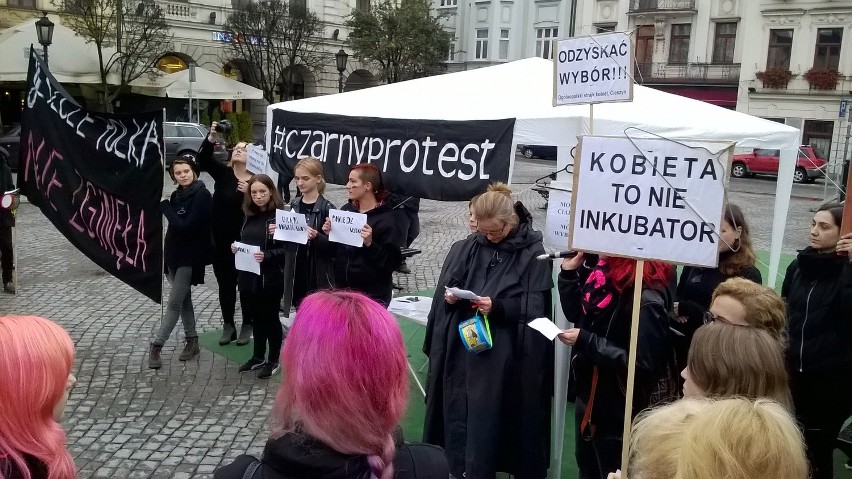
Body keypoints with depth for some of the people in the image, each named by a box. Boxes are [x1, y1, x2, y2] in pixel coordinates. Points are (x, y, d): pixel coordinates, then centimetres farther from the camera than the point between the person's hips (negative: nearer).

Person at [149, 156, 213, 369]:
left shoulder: (202, 195, -14)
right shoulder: (176, 195, 7)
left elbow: (187, 225, -22)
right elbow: (174, 224, 12)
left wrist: (164, 205, -17)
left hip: (190, 256, -7)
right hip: (174, 253, 7)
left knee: (174, 302, -7)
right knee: (184, 299, 13)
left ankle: (156, 345, -2)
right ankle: (192, 341, 23)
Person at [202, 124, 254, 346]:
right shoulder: (222, 173, 0)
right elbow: (203, 159, -16)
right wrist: (211, 139, -31)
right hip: (221, 241, 3)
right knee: (225, 284, 13)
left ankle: (247, 326, 25)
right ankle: (228, 325, 27)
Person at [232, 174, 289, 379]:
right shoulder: (250, 215, 9)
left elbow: (286, 249, -14)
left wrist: (266, 256, -27)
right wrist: (236, 247, 0)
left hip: (271, 277, -6)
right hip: (249, 275, 6)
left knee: (270, 318, 6)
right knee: (256, 317, 16)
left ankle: (273, 361, 19)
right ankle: (258, 357, 30)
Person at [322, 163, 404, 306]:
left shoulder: (387, 218, -11)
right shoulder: (346, 210, 5)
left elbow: (392, 262, -15)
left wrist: (370, 243, -27)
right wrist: (330, 234, -3)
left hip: (373, 294, -5)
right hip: (342, 288, 5)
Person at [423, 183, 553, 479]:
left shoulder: (533, 251, -7)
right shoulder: (471, 245, 8)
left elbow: (536, 306, -10)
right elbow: (448, 286, 15)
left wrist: (499, 307, -22)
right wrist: (449, 296, -7)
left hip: (501, 353, -5)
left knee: (485, 416, -1)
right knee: (458, 411, 10)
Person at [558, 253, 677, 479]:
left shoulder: (647, 298, -26)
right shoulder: (605, 272, -1)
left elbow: (642, 363, -27)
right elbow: (576, 314, 11)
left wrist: (586, 342, -26)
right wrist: (569, 272, -1)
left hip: (619, 412, -8)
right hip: (587, 396, 8)